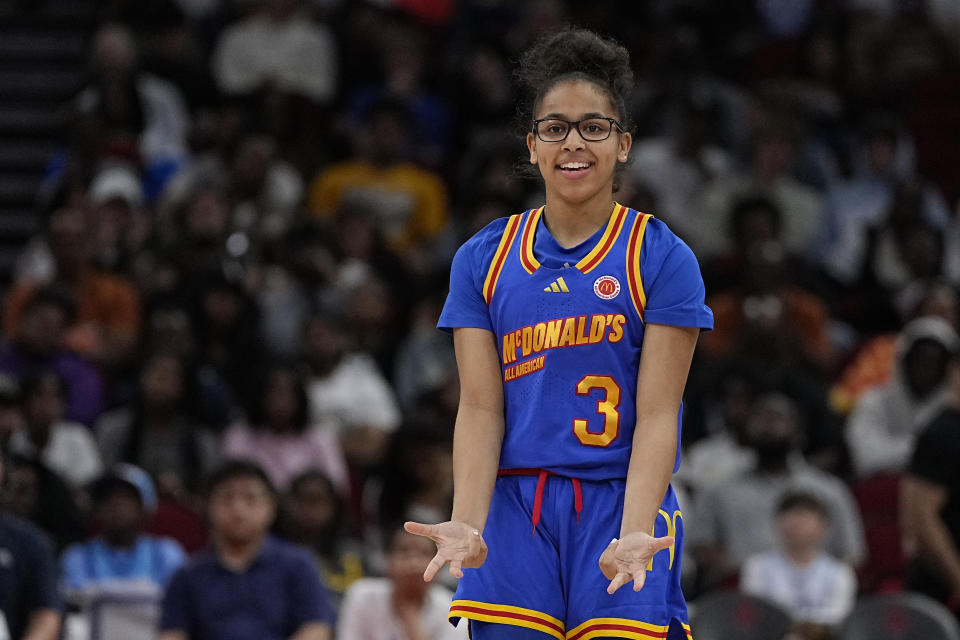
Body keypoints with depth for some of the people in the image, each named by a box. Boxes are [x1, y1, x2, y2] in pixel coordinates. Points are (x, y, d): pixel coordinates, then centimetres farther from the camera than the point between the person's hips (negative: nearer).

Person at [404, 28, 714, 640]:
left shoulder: (662, 257, -1)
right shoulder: (483, 259, 7)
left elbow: (657, 416, -7)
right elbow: (480, 409, 1)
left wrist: (633, 536, -21)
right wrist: (468, 525, -14)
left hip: (621, 508, -2)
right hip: (515, 514, 2)